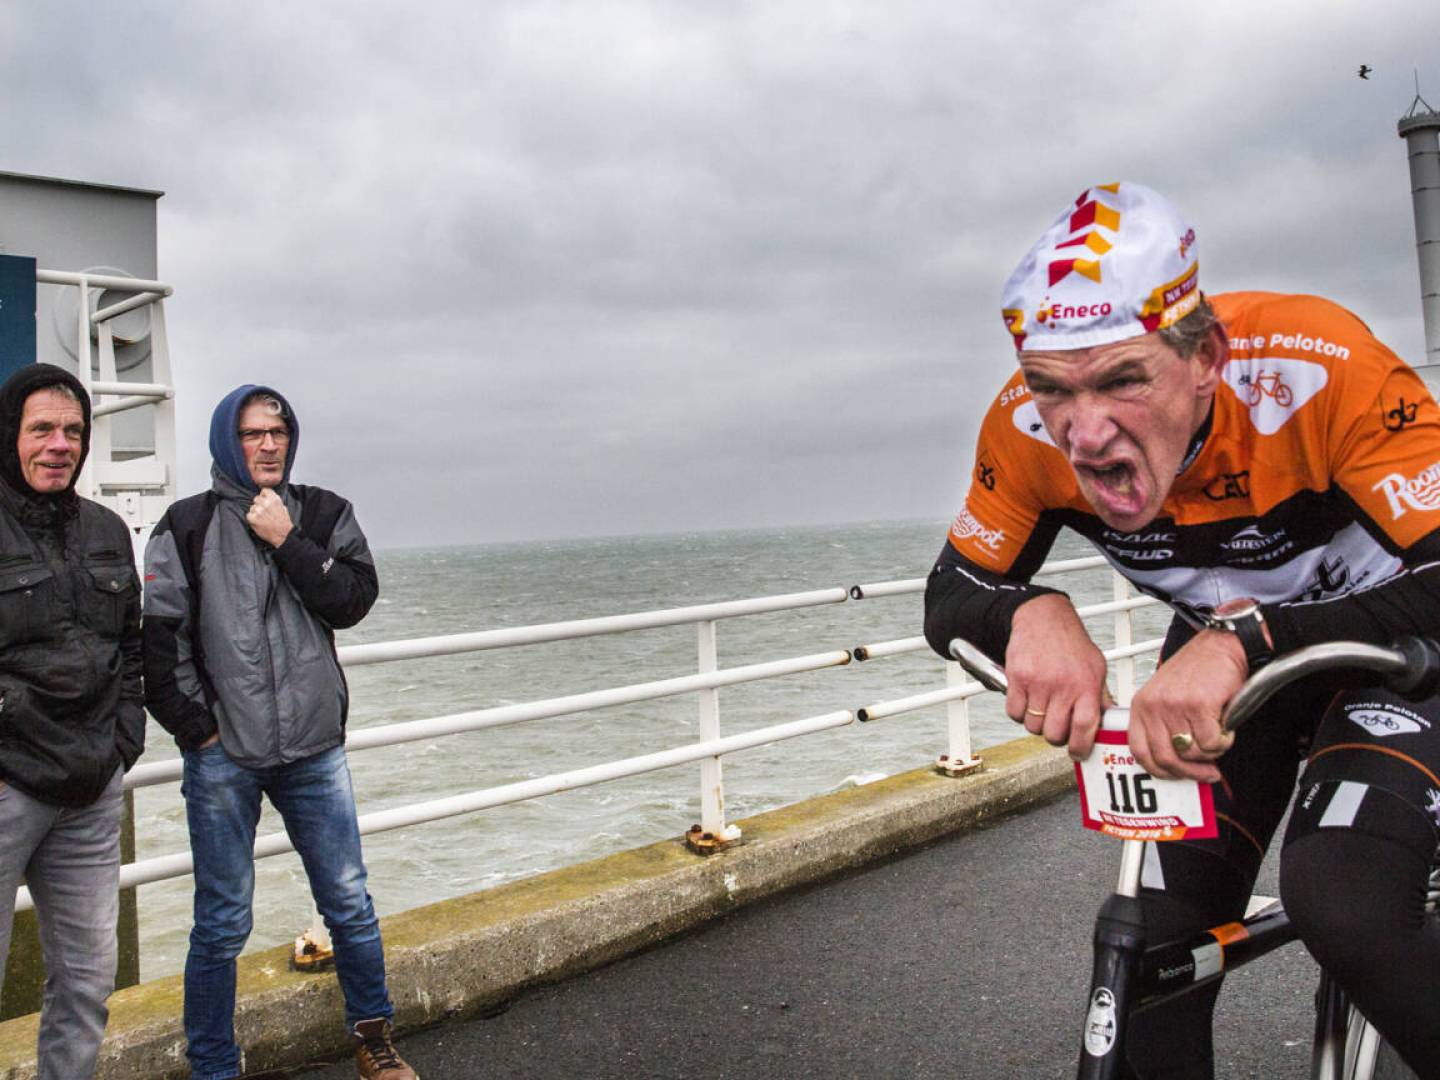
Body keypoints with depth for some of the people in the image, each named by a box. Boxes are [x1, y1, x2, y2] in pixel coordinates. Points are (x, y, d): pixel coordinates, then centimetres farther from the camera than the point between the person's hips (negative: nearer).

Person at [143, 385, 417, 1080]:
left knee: (350, 906, 10)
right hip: (223, 758, -2)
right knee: (223, 925, 5)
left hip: (315, 749, 2)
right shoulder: (188, 526, -1)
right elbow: (154, 636, -4)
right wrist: (196, 728, -5)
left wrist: (286, 542, -13)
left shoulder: (323, 514, 6)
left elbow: (353, 601, -6)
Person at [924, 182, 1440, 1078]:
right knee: (1162, 946, -4)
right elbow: (951, 600, -15)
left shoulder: (1320, 369, -35)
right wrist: (1031, 613, -38)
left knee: (1343, 906, -28)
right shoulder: (1029, 427, -24)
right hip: (1223, 647, 4)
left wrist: (1249, 638, -53)